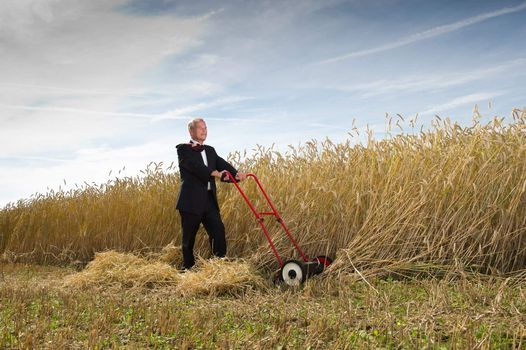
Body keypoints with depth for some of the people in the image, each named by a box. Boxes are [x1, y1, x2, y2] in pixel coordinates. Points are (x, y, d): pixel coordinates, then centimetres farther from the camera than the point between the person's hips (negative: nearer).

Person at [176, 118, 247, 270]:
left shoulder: (210, 150, 17)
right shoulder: (183, 149, -3)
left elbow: (222, 164, 2)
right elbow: (195, 166, -20)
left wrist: (236, 173, -19)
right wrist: (216, 173, -32)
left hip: (209, 199, 5)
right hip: (191, 200, -5)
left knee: (218, 230, -2)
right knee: (189, 236, 6)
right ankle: (188, 266, 22)